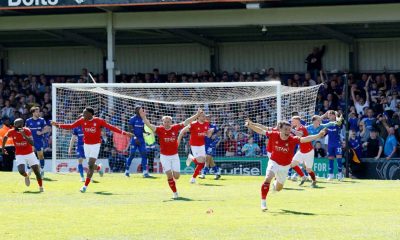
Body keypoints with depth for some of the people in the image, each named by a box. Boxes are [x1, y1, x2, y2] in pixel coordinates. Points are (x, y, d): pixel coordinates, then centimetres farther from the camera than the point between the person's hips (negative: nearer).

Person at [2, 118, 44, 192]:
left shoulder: (27, 131, -17)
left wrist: (24, 135, -37)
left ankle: (41, 187, 19)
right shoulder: (11, 132, -11)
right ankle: (26, 177, 17)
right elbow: (5, 137, 13)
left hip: (30, 154, -1)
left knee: (37, 171, -2)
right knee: (21, 171, -21)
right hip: (20, 155, 1)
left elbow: (32, 143, -27)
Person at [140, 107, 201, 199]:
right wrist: (143, 117, -36)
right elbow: (149, 125, -21)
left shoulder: (175, 128, -4)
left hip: (175, 155, 2)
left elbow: (186, 122, 0)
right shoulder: (160, 129, -9)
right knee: (169, 175, -10)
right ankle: (175, 193, 5)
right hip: (164, 156, -2)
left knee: (176, 176, 0)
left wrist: (197, 115, -2)